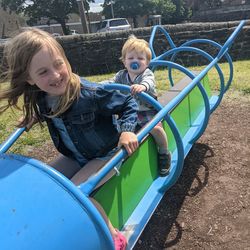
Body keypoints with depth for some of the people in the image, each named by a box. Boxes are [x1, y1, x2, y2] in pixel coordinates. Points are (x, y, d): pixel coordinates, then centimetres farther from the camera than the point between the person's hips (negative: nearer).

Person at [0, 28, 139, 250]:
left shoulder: (90, 94, -32)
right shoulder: (41, 100, -12)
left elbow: (128, 104, -18)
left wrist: (127, 131, -31)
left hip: (106, 155, -7)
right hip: (74, 157, 7)